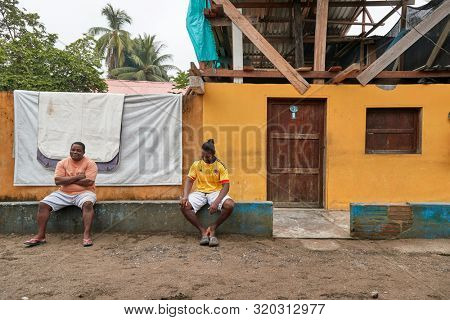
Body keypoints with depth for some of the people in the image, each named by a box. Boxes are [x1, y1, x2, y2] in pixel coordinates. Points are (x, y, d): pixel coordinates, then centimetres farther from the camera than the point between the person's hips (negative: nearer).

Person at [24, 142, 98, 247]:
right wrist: (77, 177, -14)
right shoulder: (62, 163, 6)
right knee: (43, 204, -14)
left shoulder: (90, 163, -4)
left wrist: (68, 179, -9)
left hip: (83, 192, -4)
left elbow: (89, 182, -17)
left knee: (88, 204, -36)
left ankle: (87, 235, -38)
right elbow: (58, 181, -7)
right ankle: (40, 236, -9)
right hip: (63, 193, 4)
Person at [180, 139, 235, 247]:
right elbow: (189, 181, 1)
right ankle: (203, 231, -13)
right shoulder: (196, 164, 1)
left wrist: (216, 202, -28)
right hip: (200, 192, 2)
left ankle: (212, 229, -11)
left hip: (216, 192, -2)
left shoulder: (220, 166, -8)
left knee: (230, 205, -31)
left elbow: (226, 186, -13)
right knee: (184, 206, -27)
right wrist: (185, 196, -19)